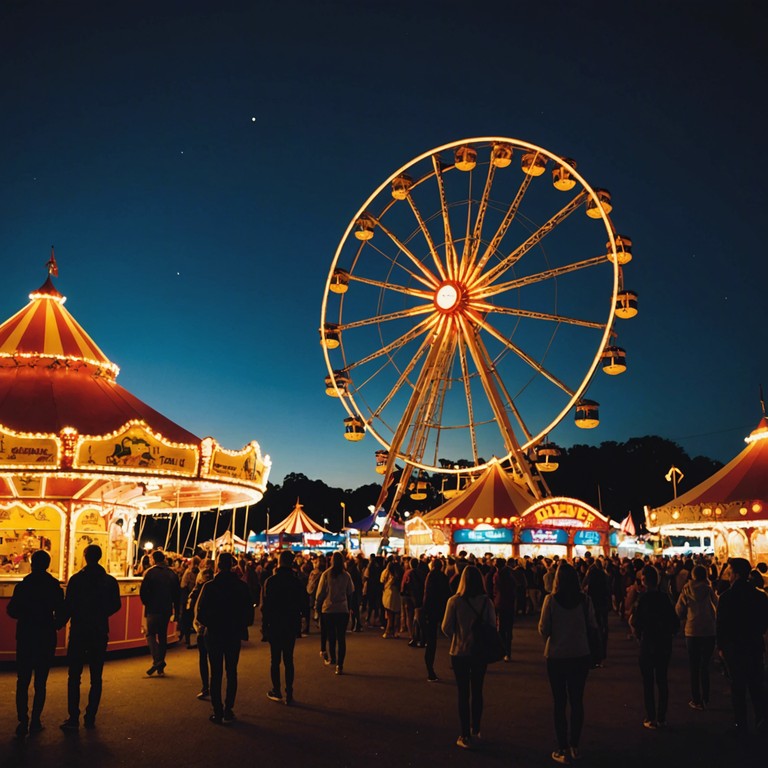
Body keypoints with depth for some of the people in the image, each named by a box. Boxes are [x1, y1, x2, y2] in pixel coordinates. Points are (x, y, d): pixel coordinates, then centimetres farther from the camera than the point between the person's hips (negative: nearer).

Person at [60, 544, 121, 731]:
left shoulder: (76, 579, -8)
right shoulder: (110, 581, -1)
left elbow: (68, 605, -9)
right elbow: (116, 605, 4)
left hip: (78, 631, -2)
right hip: (100, 633, 2)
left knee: (74, 677, 5)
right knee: (96, 678, 9)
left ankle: (73, 718, 0)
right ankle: (90, 718, 10)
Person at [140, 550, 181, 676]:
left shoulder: (150, 572, -9)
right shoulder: (172, 574, 6)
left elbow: (143, 591, -12)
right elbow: (177, 593, 8)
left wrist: (147, 603, 7)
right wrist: (177, 611, 13)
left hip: (153, 609, -5)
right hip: (167, 609, 5)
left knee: (150, 634, 3)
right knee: (163, 636, 13)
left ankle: (157, 660, -17)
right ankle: (160, 668, 15)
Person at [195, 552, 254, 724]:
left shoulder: (209, 586, -12)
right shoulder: (242, 586, -5)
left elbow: (199, 613, -11)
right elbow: (249, 612, -1)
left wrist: (205, 624, 8)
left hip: (214, 634, -2)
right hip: (234, 634, 2)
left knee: (216, 673, 7)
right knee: (232, 672, 12)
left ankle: (218, 712, 8)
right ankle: (228, 710, 12)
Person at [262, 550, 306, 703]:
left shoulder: (271, 581, -11)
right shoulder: (297, 582, -3)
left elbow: (265, 604, -10)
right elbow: (302, 604, 3)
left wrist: (265, 624, -2)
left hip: (274, 624, -2)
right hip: (292, 624, 2)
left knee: (275, 659, 8)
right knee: (288, 659, 8)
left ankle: (276, 691, 12)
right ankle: (289, 694, 8)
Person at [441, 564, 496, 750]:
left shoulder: (454, 601, -15)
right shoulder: (487, 602, -10)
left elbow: (446, 627, -10)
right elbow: (493, 626, -4)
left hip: (460, 652, -2)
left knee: (463, 694, 9)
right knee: (477, 692, 19)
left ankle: (466, 736, 12)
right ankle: (475, 729, 32)